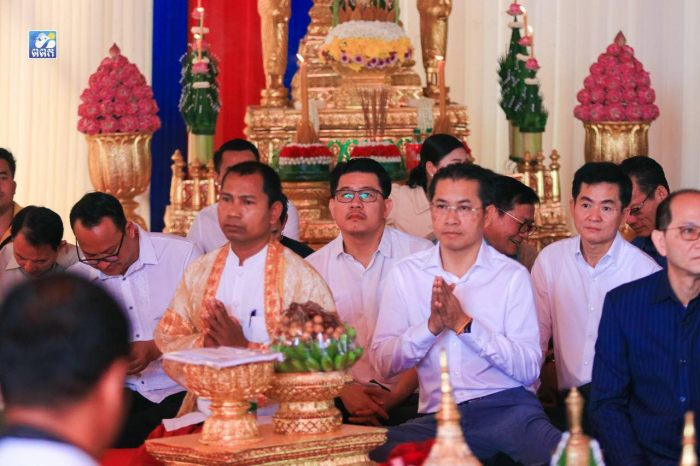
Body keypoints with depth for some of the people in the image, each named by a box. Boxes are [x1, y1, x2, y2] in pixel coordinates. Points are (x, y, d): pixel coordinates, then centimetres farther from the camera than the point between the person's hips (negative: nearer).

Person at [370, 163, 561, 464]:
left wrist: (465, 325, -14)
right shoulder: (405, 274, 11)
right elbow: (383, 363, 3)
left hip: (506, 405, -2)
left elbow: (529, 369, -4)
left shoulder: (513, 276, 5)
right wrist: (431, 326, -14)